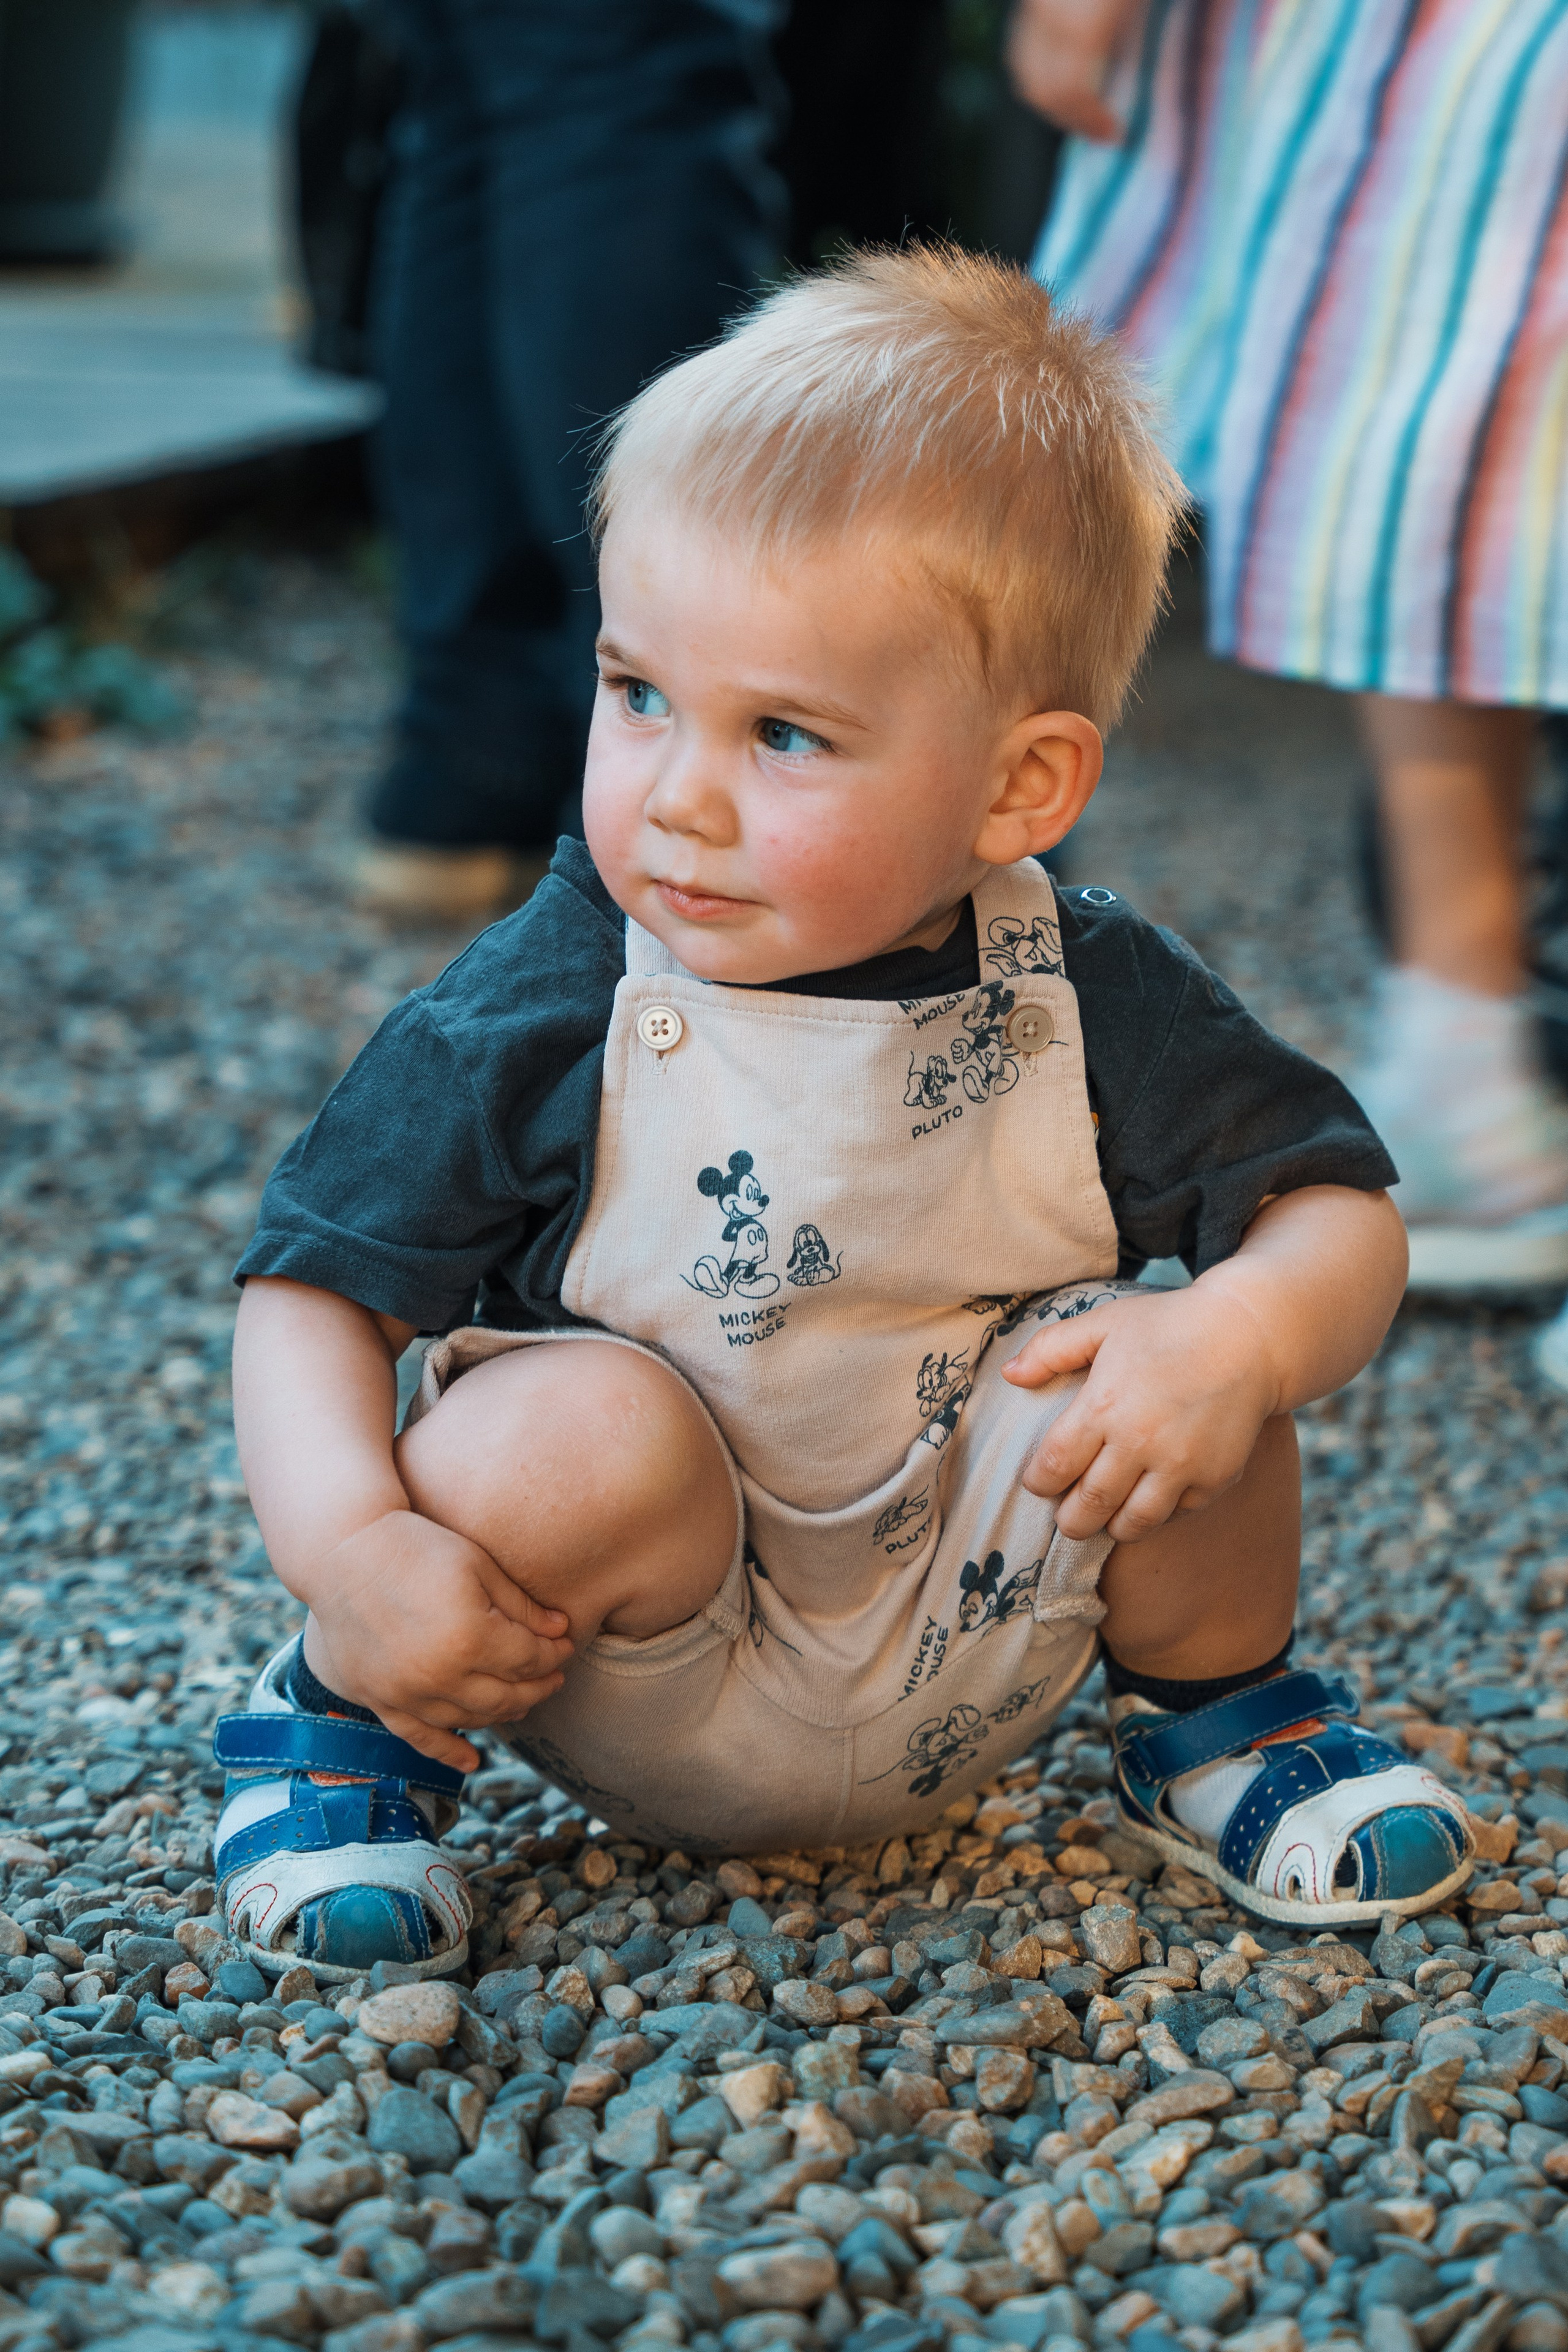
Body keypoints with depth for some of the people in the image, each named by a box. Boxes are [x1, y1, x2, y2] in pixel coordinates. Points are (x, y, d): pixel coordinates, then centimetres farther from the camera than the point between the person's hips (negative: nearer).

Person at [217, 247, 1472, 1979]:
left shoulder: (1091, 1004, -9)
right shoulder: (546, 1011, -15)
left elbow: (1342, 1215, -5)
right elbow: (317, 1278, -12)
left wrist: (1243, 1336, -28)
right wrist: (356, 1553, -28)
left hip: (967, 1676, 2)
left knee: (1184, 1381, -19)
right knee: (600, 1428, -32)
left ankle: (1208, 1702, 12)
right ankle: (340, 1716, -1)